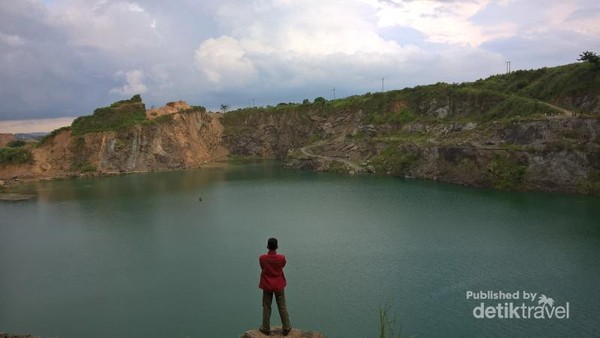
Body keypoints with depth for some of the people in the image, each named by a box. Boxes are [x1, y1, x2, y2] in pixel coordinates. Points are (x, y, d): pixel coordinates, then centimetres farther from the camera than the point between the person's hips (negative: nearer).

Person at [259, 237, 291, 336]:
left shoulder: (262, 258, -18)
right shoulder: (282, 258, -18)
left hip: (267, 285, 0)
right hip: (279, 285, 0)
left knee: (266, 308, 13)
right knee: (282, 307, 12)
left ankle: (266, 329, 23)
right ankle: (286, 328, 21)